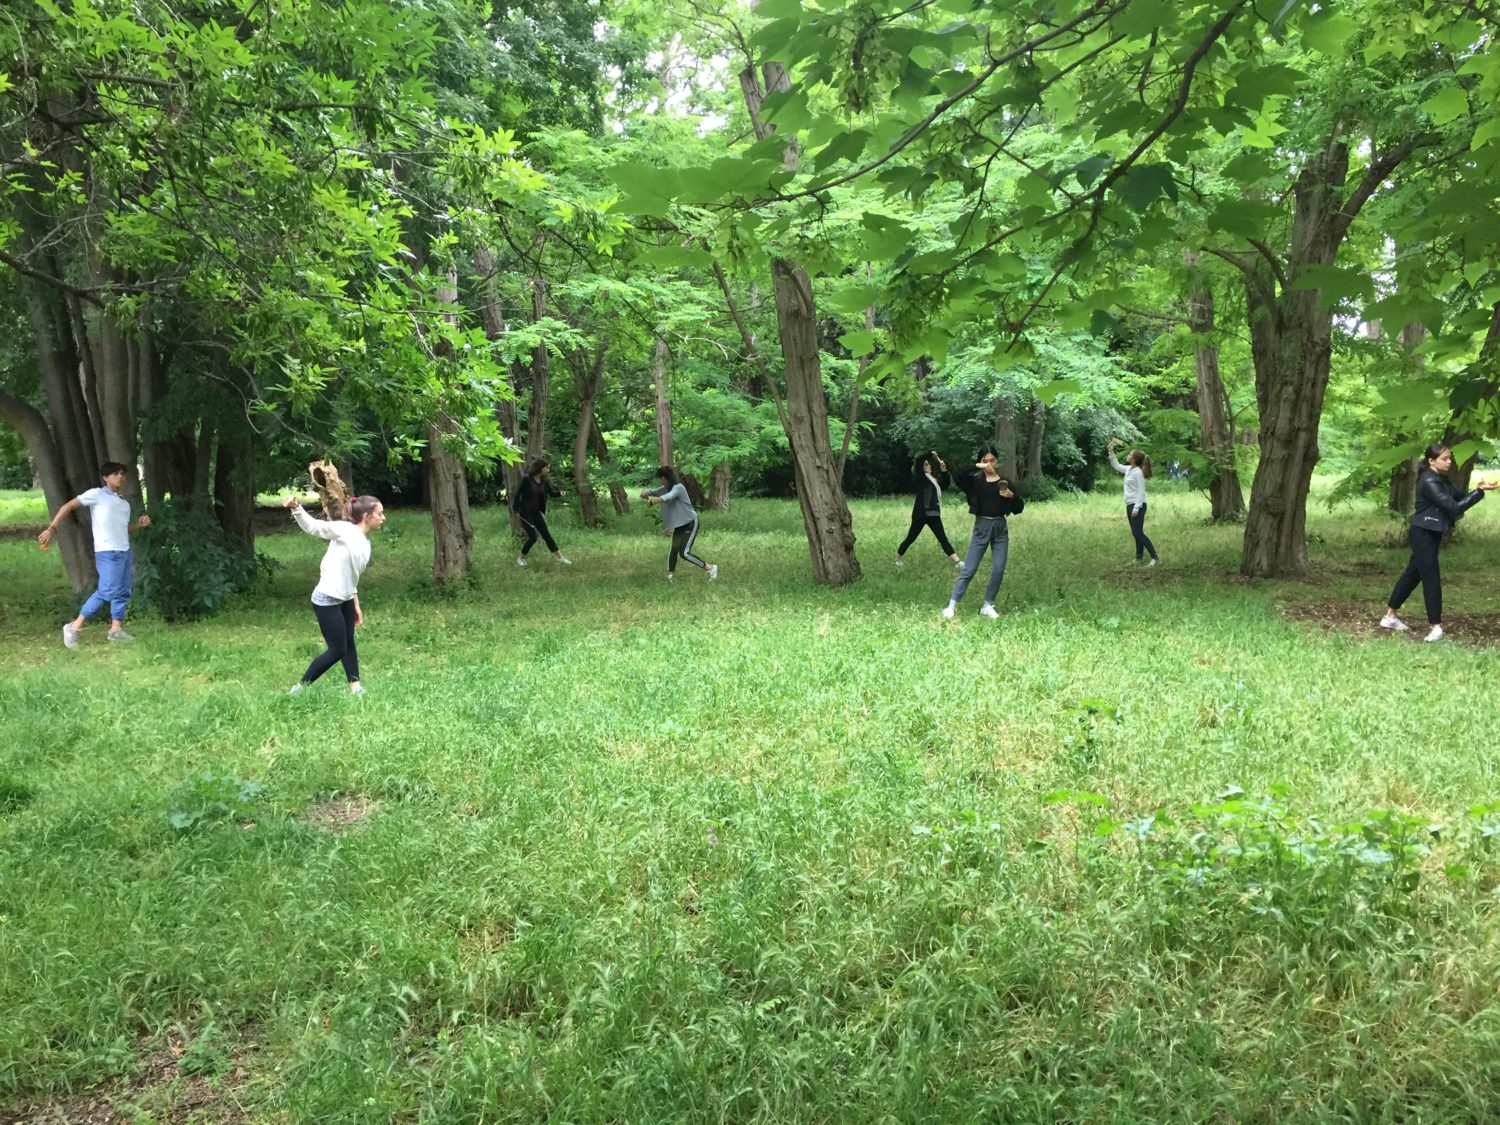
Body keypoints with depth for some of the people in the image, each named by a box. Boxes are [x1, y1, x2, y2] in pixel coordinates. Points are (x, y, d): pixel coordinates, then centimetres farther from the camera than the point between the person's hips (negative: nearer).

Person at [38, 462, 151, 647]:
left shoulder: (125, 503, 18)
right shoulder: (96, 494, -3)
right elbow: (68, 506, -3)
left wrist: (139, 524, 6)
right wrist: (51, 529, -10)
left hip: (125, 552, 8)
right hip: (107, 552, -8)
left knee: (123, 592, 7)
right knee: (106, 592, -12)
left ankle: (116, 629, 13)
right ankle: (74, 627, -5)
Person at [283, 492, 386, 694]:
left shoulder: (365, 543, 11)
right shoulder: (345, 529, -13)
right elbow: (313, 526, -23)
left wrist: (356, 605, 20)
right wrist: (296, 507, -41)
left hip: (345, 600, 9)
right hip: (327, 600, -9)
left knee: (348, 643, 16)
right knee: (337, 650, -2)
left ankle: (355, 686, 27)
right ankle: (300, 687, 12)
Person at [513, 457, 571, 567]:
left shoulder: (544, 481, 2)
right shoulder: (527, 479, -16)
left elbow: (551, 492, 2)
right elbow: (518, 494, -12)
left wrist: (559, 493, -20)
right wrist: (517, 511, -10)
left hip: (536, 512, 6)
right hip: (525, 512, -6)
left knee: (546, 534, 8)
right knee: (533, 536, -8)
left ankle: (559, 557, 12)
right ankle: (520, 558, 11)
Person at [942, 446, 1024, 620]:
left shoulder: (1004, 481, 5)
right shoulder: (975, 480, -2)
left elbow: (1019, 508, 3)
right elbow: (958, 474, -23)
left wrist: (1012, 496, -16)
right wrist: (976, 467, -29)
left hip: (1000, 528, 3)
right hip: (982, 527, -3)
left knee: (998, 569, -1)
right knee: (969, 569, -4)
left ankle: (987, 606, 11)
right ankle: (951, 605, 0)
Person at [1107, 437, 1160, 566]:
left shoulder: (1138, 472, -16)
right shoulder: (1128, 469, 8)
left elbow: (1141, 491, -19)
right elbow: (1116, 466, 26)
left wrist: (1136, 508, -22)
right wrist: (1111, 452, 16)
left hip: (1137, 506, -9)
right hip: (1130, 505, 9)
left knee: (1138, 533, -12)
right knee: (1136, 533, 13)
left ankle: (1155, 557, -12)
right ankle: (1139, 557, 20)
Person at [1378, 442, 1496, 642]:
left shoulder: (1439, 481, 13)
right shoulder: (1429, 482, -19)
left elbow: (1458, 497, 9)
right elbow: (1453, 507, -23)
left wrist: (1477, 489, -9)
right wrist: (1479, 492, -22)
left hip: (1428, 535, 10)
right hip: (1423, 535, -10)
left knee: (1412, 574, 15)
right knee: (1432, 579, -6)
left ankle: (1390, 616, 24)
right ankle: (1436, 626, 1)